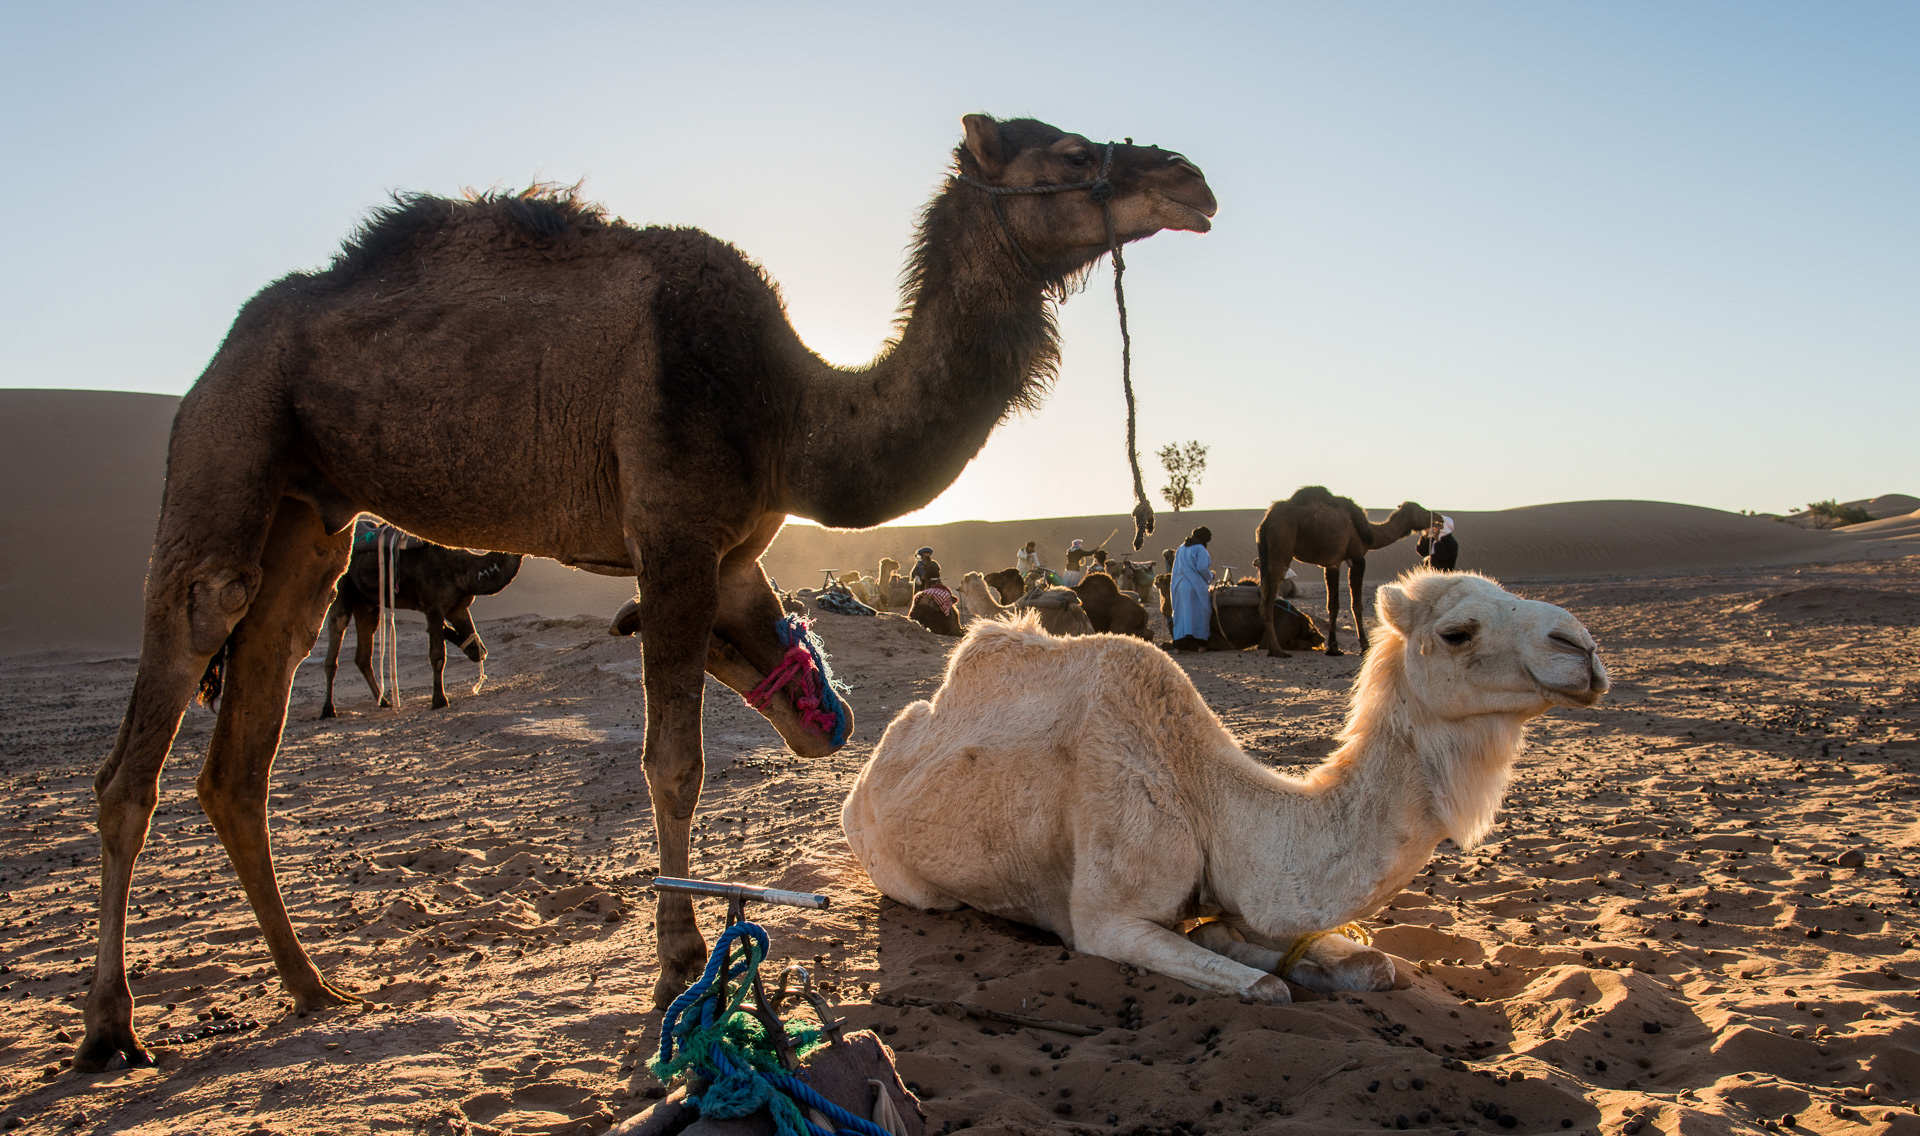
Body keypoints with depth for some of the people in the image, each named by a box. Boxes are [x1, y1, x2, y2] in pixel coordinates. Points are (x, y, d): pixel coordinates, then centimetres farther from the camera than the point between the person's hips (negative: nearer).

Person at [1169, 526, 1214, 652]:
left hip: (1178, 585, 6)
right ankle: (1200, 643, -1)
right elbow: (1202, 568, -17)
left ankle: (1178, 644, 1)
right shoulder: (1200, 549, -7)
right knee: (1199, 613, 2)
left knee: (1180, 613, 7)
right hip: (1195, 586, -6)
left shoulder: (1181, 548, 15)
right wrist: (1210, 576, 2)